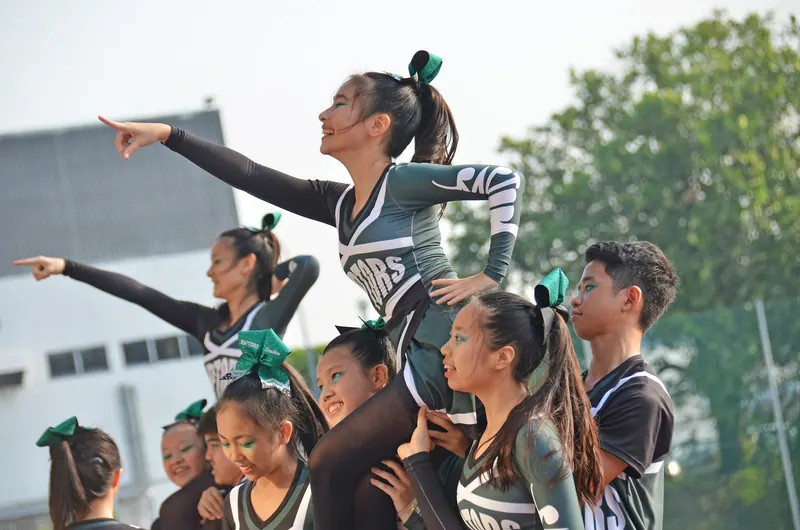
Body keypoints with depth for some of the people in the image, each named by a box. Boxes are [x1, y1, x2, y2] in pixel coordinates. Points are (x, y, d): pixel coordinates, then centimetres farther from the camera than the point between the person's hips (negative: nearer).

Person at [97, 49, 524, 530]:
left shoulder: (403, 181, -1)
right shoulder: (341, 203, 22)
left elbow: (504, 180, -10)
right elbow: (252, 177, 22)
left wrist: (490, 276, -14)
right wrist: (167, 135, 20)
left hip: (441, 338, -8)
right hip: (417, 352, 8)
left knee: (331, 467, -9)